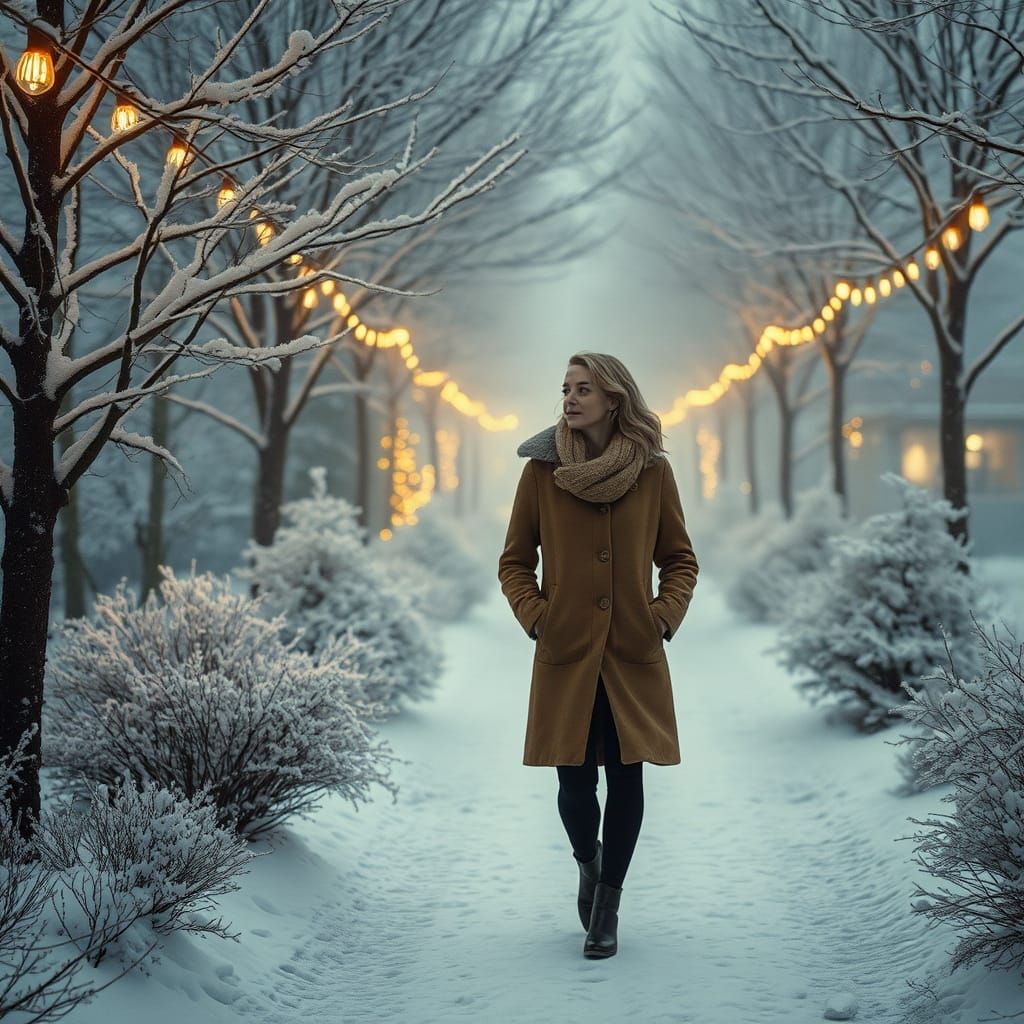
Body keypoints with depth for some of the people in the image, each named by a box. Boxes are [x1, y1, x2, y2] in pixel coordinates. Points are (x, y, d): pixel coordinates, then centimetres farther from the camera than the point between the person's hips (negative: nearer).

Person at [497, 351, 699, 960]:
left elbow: (680, 560, 12)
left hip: (634, 655, 1)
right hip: (566, 653, 0)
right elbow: (514, 562, 9)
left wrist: (666, 614, -3)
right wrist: (534, 614, -5)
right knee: (576, 780, -2)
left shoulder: (654, 470, 2)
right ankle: (589, 864, 31)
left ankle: (608, 907, 16)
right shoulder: (542, 469, 1)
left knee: (626, 777, 1)